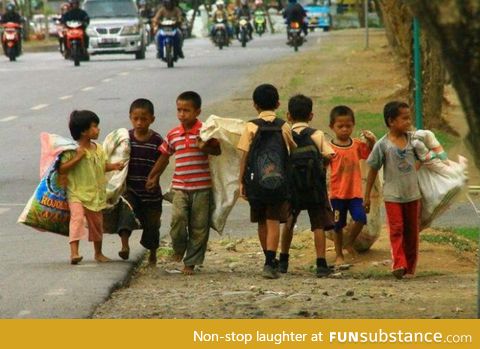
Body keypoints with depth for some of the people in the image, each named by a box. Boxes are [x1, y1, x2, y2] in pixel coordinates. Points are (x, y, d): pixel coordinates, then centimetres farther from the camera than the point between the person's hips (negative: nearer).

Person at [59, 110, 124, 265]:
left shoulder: (98, 149, 5)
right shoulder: (72, 150, -14)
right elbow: (62, 169, -19)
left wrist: (113, 166, 0)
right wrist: (77, 157, -25)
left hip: (95, 194, 6)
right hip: (77, 193, -6)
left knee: (97, 223, 16)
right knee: (77, 217, -26)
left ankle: (98, 253, 33)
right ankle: (74, 252, -30)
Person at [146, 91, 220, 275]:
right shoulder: (173, 135, 7)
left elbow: (218, 150, -3)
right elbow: (164, 156, 20)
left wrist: (204, 148, -22)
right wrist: (153, 177, 26)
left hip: (202, 187, -2)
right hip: (180, 186, 2)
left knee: (199, 227, 1)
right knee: (178, 218, -18)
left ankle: (191, 262, 12)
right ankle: (179, 248, 10)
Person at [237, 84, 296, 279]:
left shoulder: (251, 127, -2)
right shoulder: (283, 127, 1)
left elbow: (244, 156, -2)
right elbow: (294, 151, 10)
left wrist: (241, 182, 4)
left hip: (256, 181, 1)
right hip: (279, 182, -1)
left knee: (262, 223, 16)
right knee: (273, 222, -3)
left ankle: (270, 261, 28)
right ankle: (270, 263, -18)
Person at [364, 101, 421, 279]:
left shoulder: (412, 139, 2)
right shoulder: (382, 145, -8)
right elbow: (373, 170, -1)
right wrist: (367, 196, 1)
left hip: (412, 194, 4)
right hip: (393, 195, -4)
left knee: (412, 231, 8)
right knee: (396, 229, -14)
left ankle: (410, 267, 16)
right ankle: (399, 264, -21)